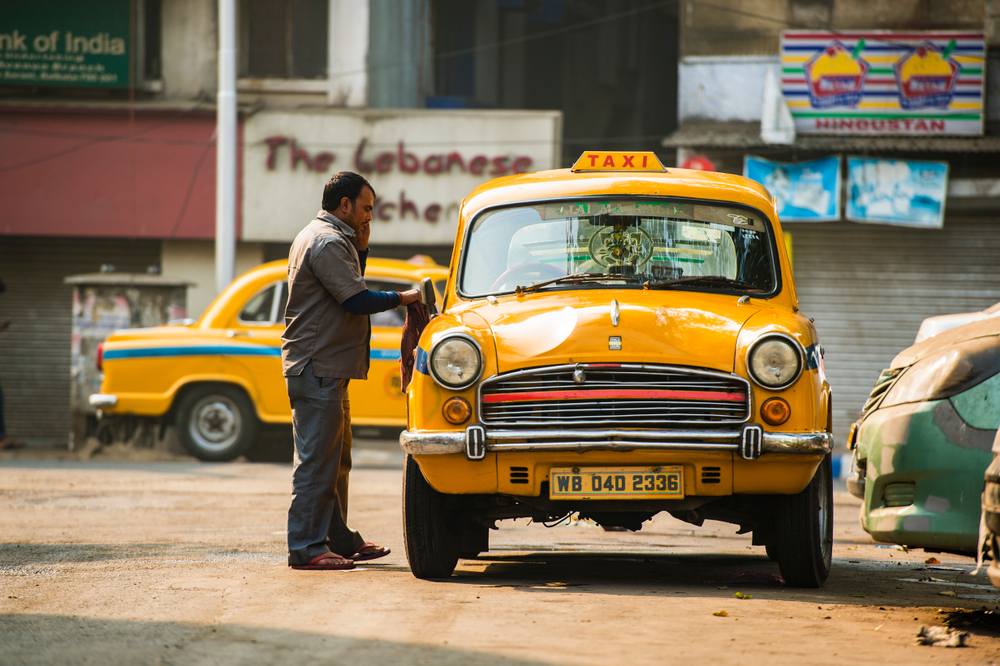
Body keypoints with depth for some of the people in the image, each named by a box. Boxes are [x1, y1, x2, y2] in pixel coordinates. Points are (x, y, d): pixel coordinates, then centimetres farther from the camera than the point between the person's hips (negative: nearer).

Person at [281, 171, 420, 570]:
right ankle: (306, 549, -9)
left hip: (325, 369, 11)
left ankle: (339, 539, 25)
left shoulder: (324, 238, 19)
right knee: (316, 462, -10)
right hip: (317, 368, -11)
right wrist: (405, 297, -9)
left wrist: (361, 247, 12)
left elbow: (348, 290, 23)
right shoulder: (326, 242, -16)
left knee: (335, 460, 17)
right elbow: (357, 301, -21)